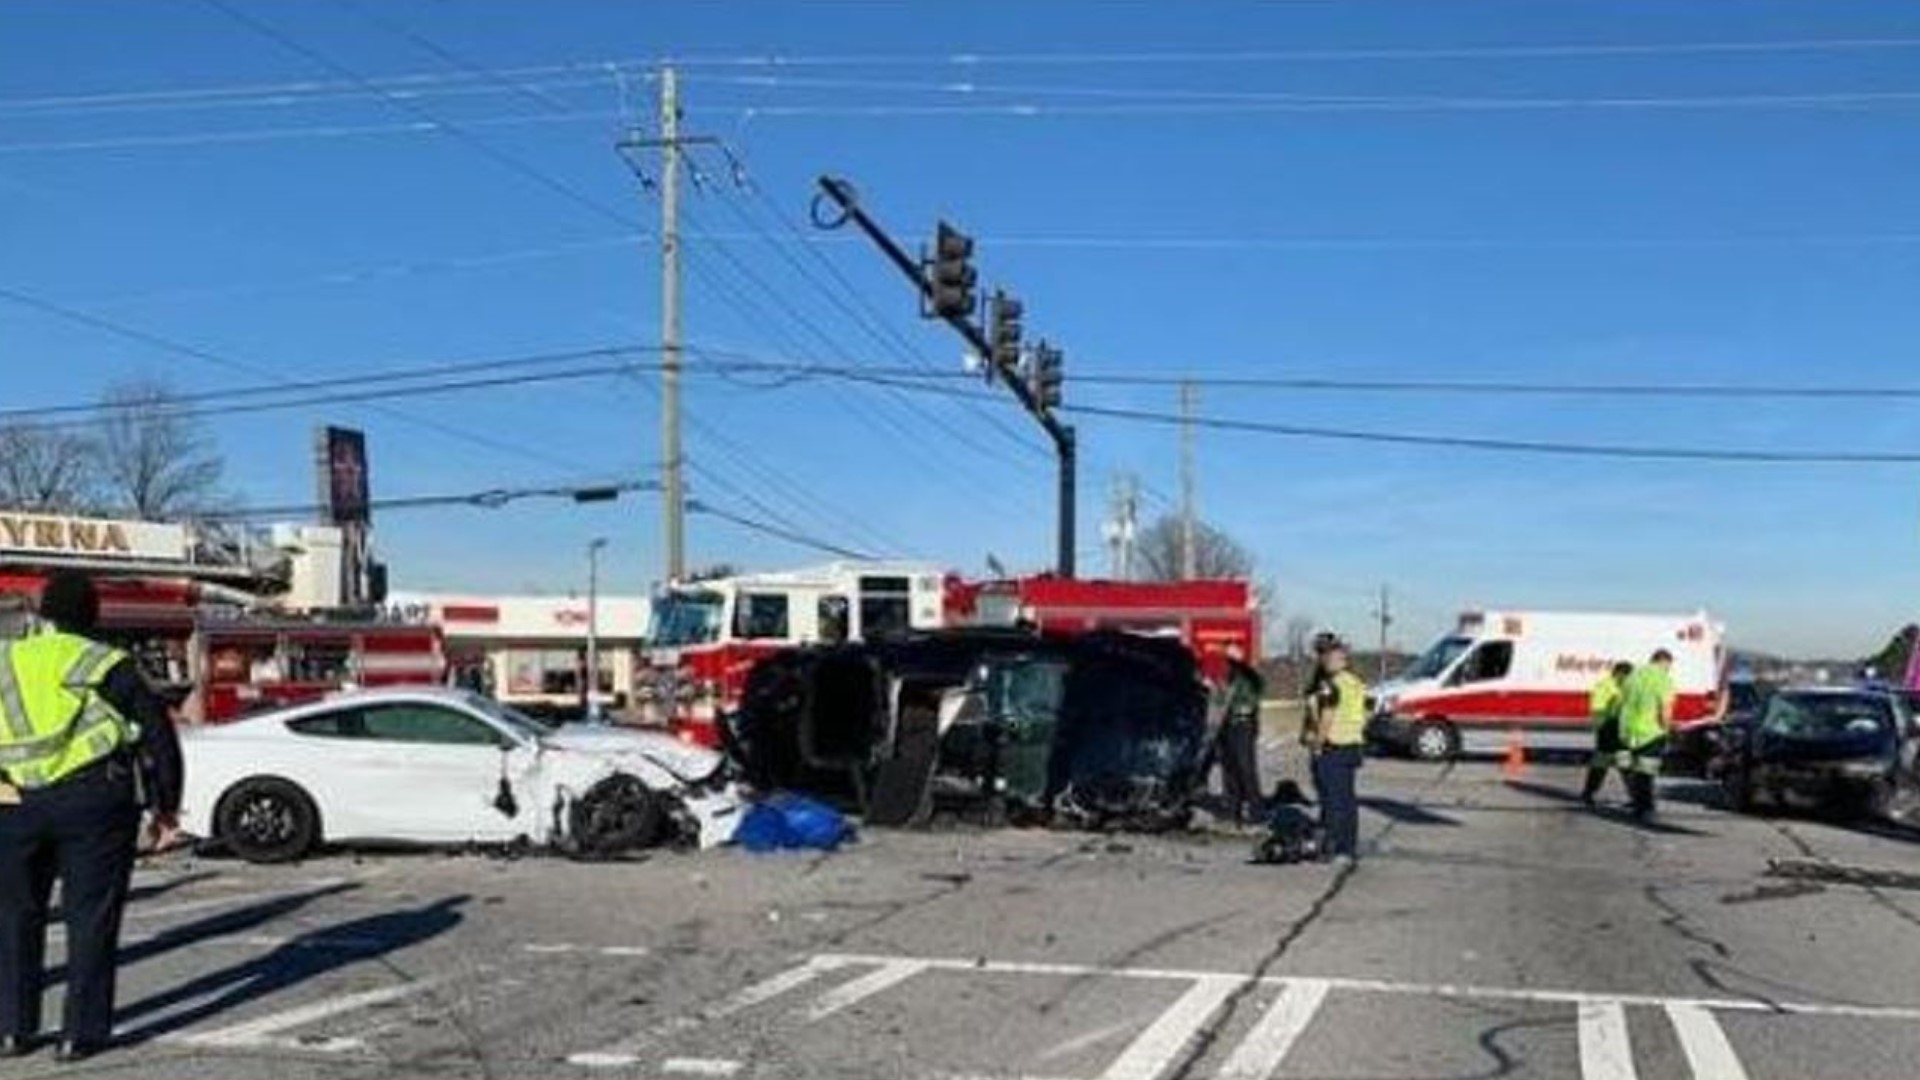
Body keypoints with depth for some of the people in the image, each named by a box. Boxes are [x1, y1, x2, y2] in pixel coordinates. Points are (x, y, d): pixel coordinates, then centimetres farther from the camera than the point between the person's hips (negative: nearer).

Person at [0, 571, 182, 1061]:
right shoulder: (107, 666, 2)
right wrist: (166, 808, 7)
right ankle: (81, 1033, 5)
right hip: (95, 801, -3)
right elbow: (159, 736, -1)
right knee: (91, 916, 5)